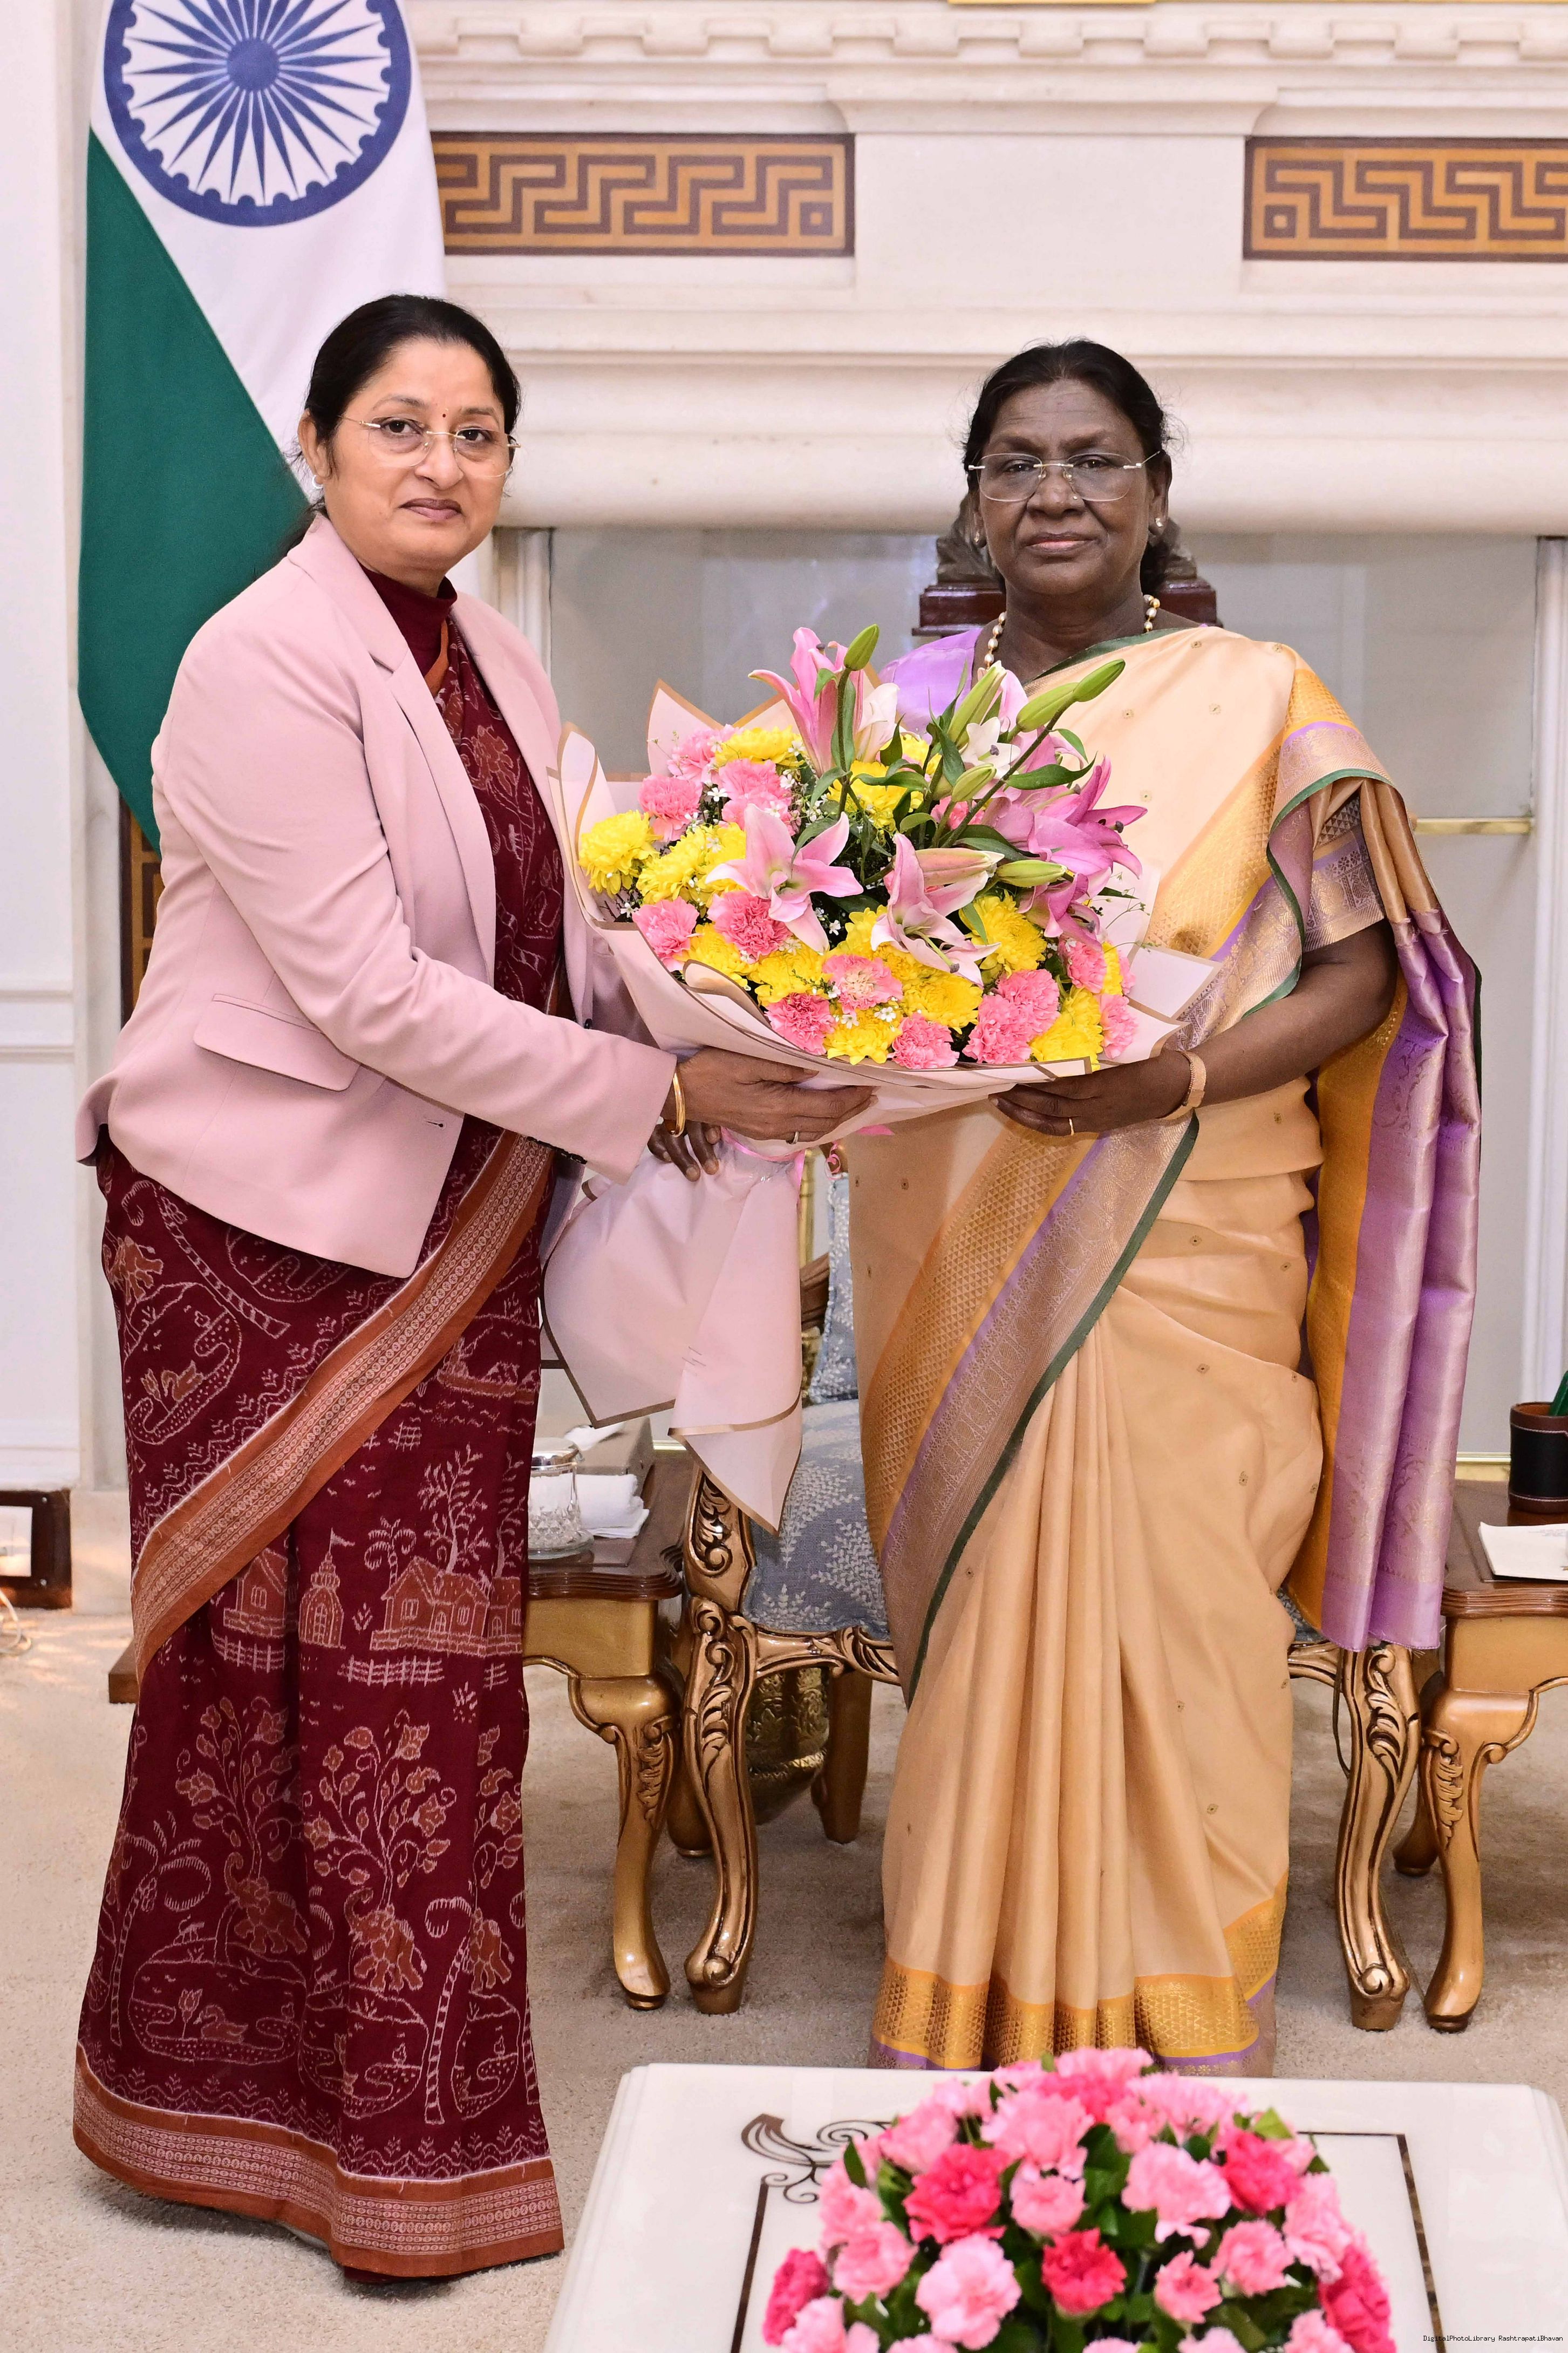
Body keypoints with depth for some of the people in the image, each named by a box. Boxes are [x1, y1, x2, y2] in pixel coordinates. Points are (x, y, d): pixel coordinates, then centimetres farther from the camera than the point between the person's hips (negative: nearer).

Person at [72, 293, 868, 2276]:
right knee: (273, 1663, 2)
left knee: (427, 1662, 9)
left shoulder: (498, 670, 11)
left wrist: (706, 1053, -3)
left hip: (449, 1236, 7)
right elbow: (367, 991, -21)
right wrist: (655, 1091, -19)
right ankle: (215, 2091, 21)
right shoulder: (264, 665, -14)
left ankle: (392, 2118, 22)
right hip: (260, 1231, -7)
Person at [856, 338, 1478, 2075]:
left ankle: (1181, 2050, 14)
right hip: (952, 1260, 3)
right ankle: (972, 2022, 22)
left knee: (1162, 1612, -2)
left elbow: (1362, 969, -3)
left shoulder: (1257, 700, 0)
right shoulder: (909, 706, 10)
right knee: (977, 1622, 7)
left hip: (1181, 1255, -3)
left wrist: (1182, 1073, -18)